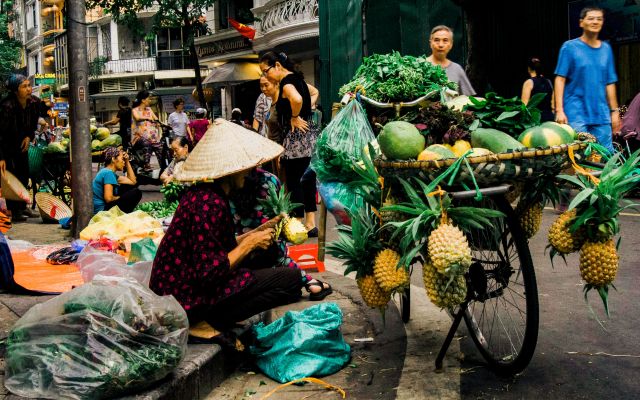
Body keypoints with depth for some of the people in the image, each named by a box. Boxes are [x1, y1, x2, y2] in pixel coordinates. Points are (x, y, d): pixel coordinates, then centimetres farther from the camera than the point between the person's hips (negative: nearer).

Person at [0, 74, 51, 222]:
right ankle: (13, 211, -1)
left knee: (24, 175, 8)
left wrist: (29, 137, -8)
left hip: (21, 143, 6)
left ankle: (22, 207, 21)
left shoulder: (34, 102, -12)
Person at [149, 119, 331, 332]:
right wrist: (250, 243, -14)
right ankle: (217, 322, -5)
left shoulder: (202, 193, 8)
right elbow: (209, 275, -24)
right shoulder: (211, 204, -22)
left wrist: (257, 232, 12)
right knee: (292, 278, -11)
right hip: (190, 301, -10)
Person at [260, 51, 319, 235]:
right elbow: (313, 93, 30)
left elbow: (297, 99, -37)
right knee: (307, 180, 13)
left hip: (297, 138, -10)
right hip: (310, 136, 10)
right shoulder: (297, 78, 13)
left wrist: (295, 118, -20)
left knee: (294, 183, -2)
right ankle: (310, 224, 19)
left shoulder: (286, 83, -15)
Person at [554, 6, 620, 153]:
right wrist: (559, 110, -12)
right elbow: (560, 79, -4)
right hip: (576, 113, -4)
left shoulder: (606, 49, 13)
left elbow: (610, 83, 16)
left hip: (601, 114, 4)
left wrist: (614, 111, 13)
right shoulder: (570, 47, 1)